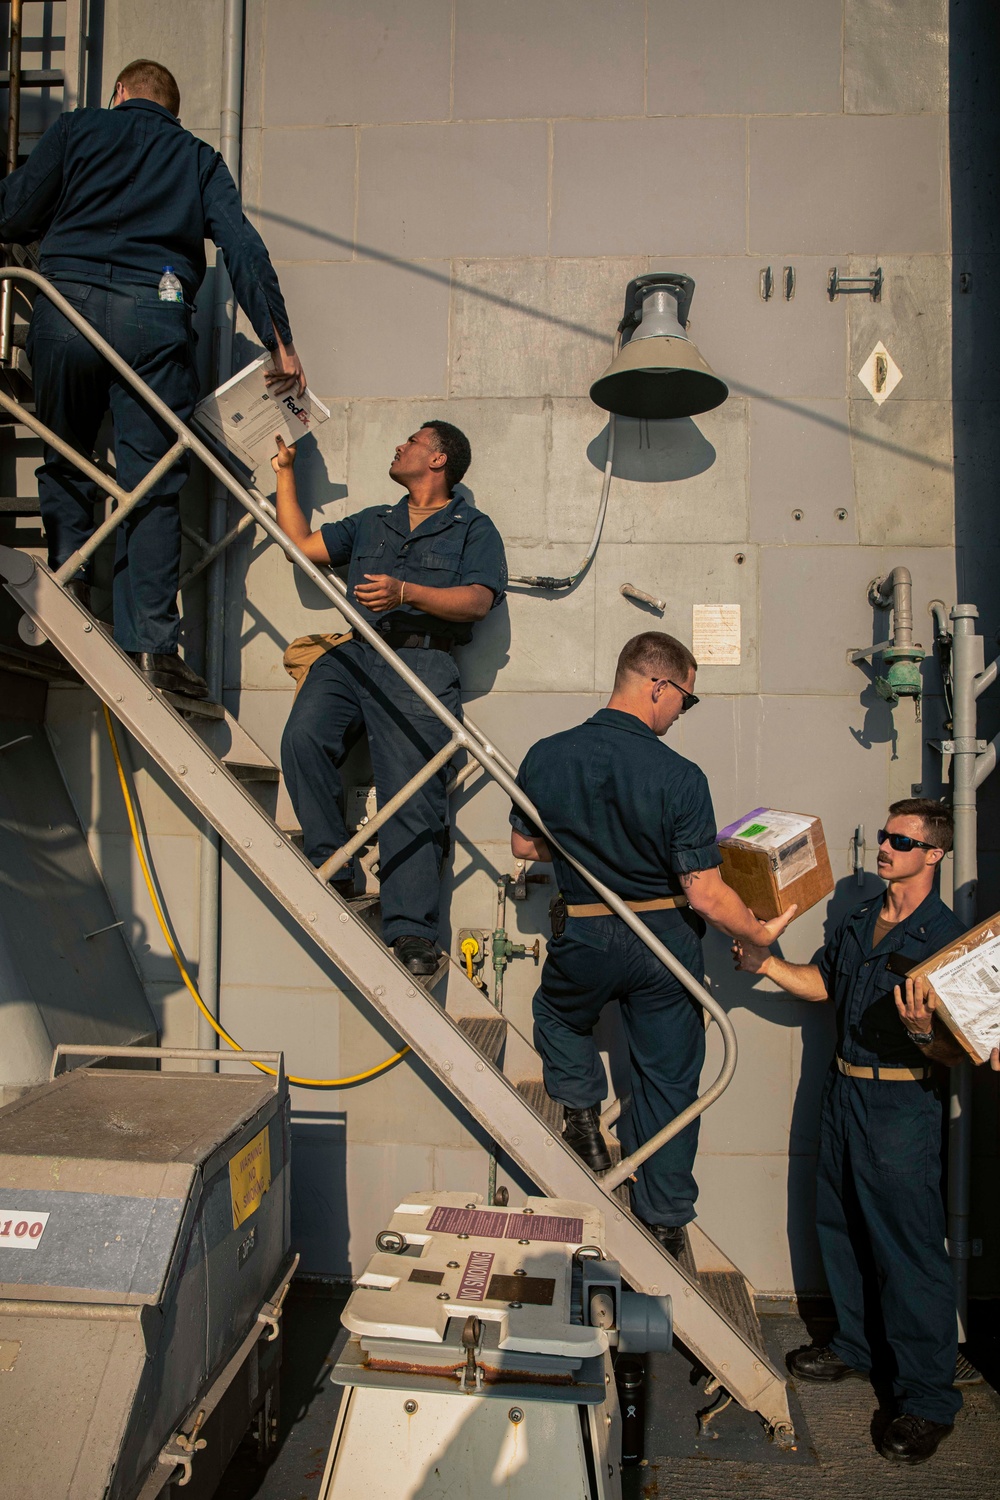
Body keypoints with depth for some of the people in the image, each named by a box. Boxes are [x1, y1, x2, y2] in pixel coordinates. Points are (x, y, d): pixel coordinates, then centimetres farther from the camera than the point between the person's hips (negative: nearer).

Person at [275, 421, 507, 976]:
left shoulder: (473, 527, 16)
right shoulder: (370, 523, 33)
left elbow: (478, 600, -1)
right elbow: (303, 543, 28)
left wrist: (406, 592, -15)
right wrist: (285, 470, 31)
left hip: (423, 664, -4)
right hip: (353, 655, 5)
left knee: (412, 793, -14)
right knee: (303, 736, -25)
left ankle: (410, 930, -16)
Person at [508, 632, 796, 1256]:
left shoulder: (546, 757, -11)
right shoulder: (680, 777, -20)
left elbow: (525, 844, 4)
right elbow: (705, 895, -18)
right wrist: (761, 932, -1)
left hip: (584, 939, 1)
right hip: (666, 943, -1)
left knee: (557, 1016, 35)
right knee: (668, 1079, 17)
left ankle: (584, 1113, 21)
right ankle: (666, 1221, 29)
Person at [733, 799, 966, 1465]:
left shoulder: (947, 937, -14)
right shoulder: (860, 919, 7)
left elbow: (956, 1053, -15)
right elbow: (822, 984, 18)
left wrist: (923, 1032, -35)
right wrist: (766, 963, 5)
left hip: (903, 1109, -7)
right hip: (844, 1095, 8)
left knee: (911, 1249, 1)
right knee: (842, 1229, 19)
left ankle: (929, 1397, 19)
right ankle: (859, 1346, 39)